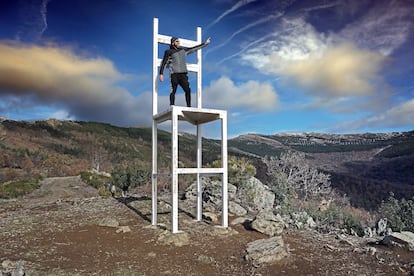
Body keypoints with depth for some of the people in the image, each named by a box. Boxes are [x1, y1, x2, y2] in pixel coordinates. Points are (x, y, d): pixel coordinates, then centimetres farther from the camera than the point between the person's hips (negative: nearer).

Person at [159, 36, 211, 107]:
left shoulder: (183, 50, 19)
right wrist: (161, 74, -5)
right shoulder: (169, 52, 8)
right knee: (173, 91, -8)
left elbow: (194, 48, 27)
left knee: (188, 90, -8)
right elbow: (163, 63, 5)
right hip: (174, 74, -4)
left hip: (183, 74, 4)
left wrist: (205, 44, 30)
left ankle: (189, 106, -3)